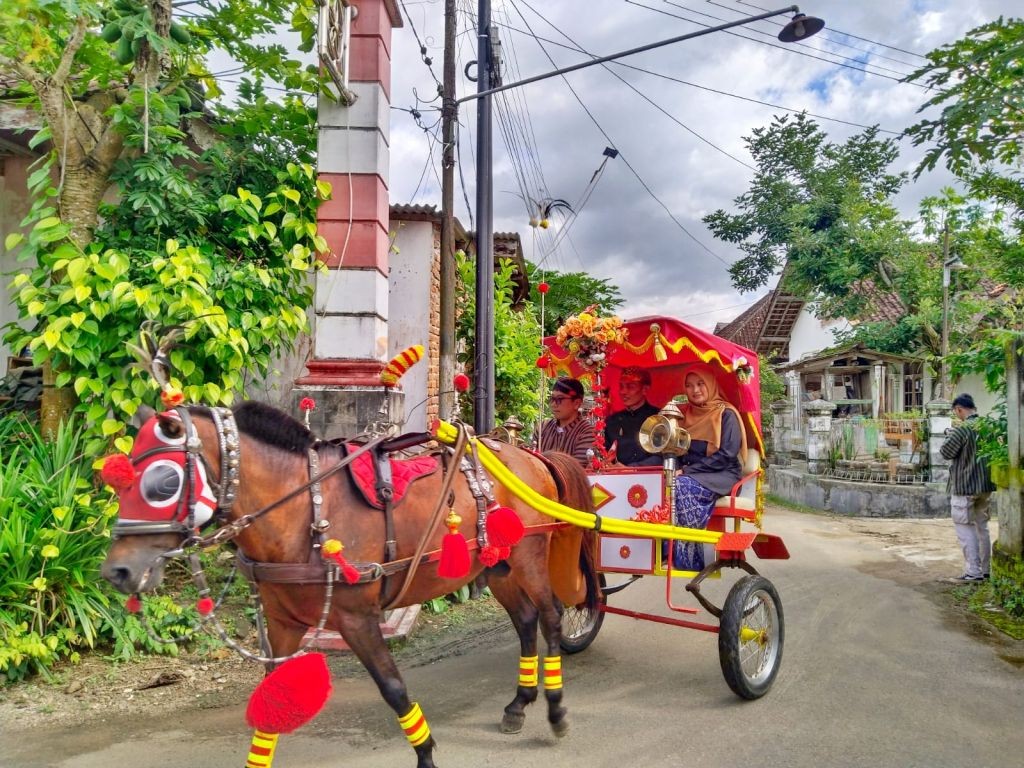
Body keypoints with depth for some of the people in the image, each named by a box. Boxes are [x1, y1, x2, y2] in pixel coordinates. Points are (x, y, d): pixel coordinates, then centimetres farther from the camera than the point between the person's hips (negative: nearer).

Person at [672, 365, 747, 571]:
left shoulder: (726, 414, -3)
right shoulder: (685, 414, 15)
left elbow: (727, 455, -13)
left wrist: (688, 471, -17)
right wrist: (678, 469, -9)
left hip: (721, 476, -5)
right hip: (689, 475, 5)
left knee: (681, 486, -33)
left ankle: (688, 559, -30)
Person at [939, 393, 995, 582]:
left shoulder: (962, 429, -20)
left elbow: (945, 452, -13)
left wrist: (949, 437, 2)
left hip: (964, 487, -7)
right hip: (986, 485, 7)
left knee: (965, 528, 0)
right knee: (982, 527, 16)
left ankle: (973, 572, -1)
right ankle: (985, 569, 23)